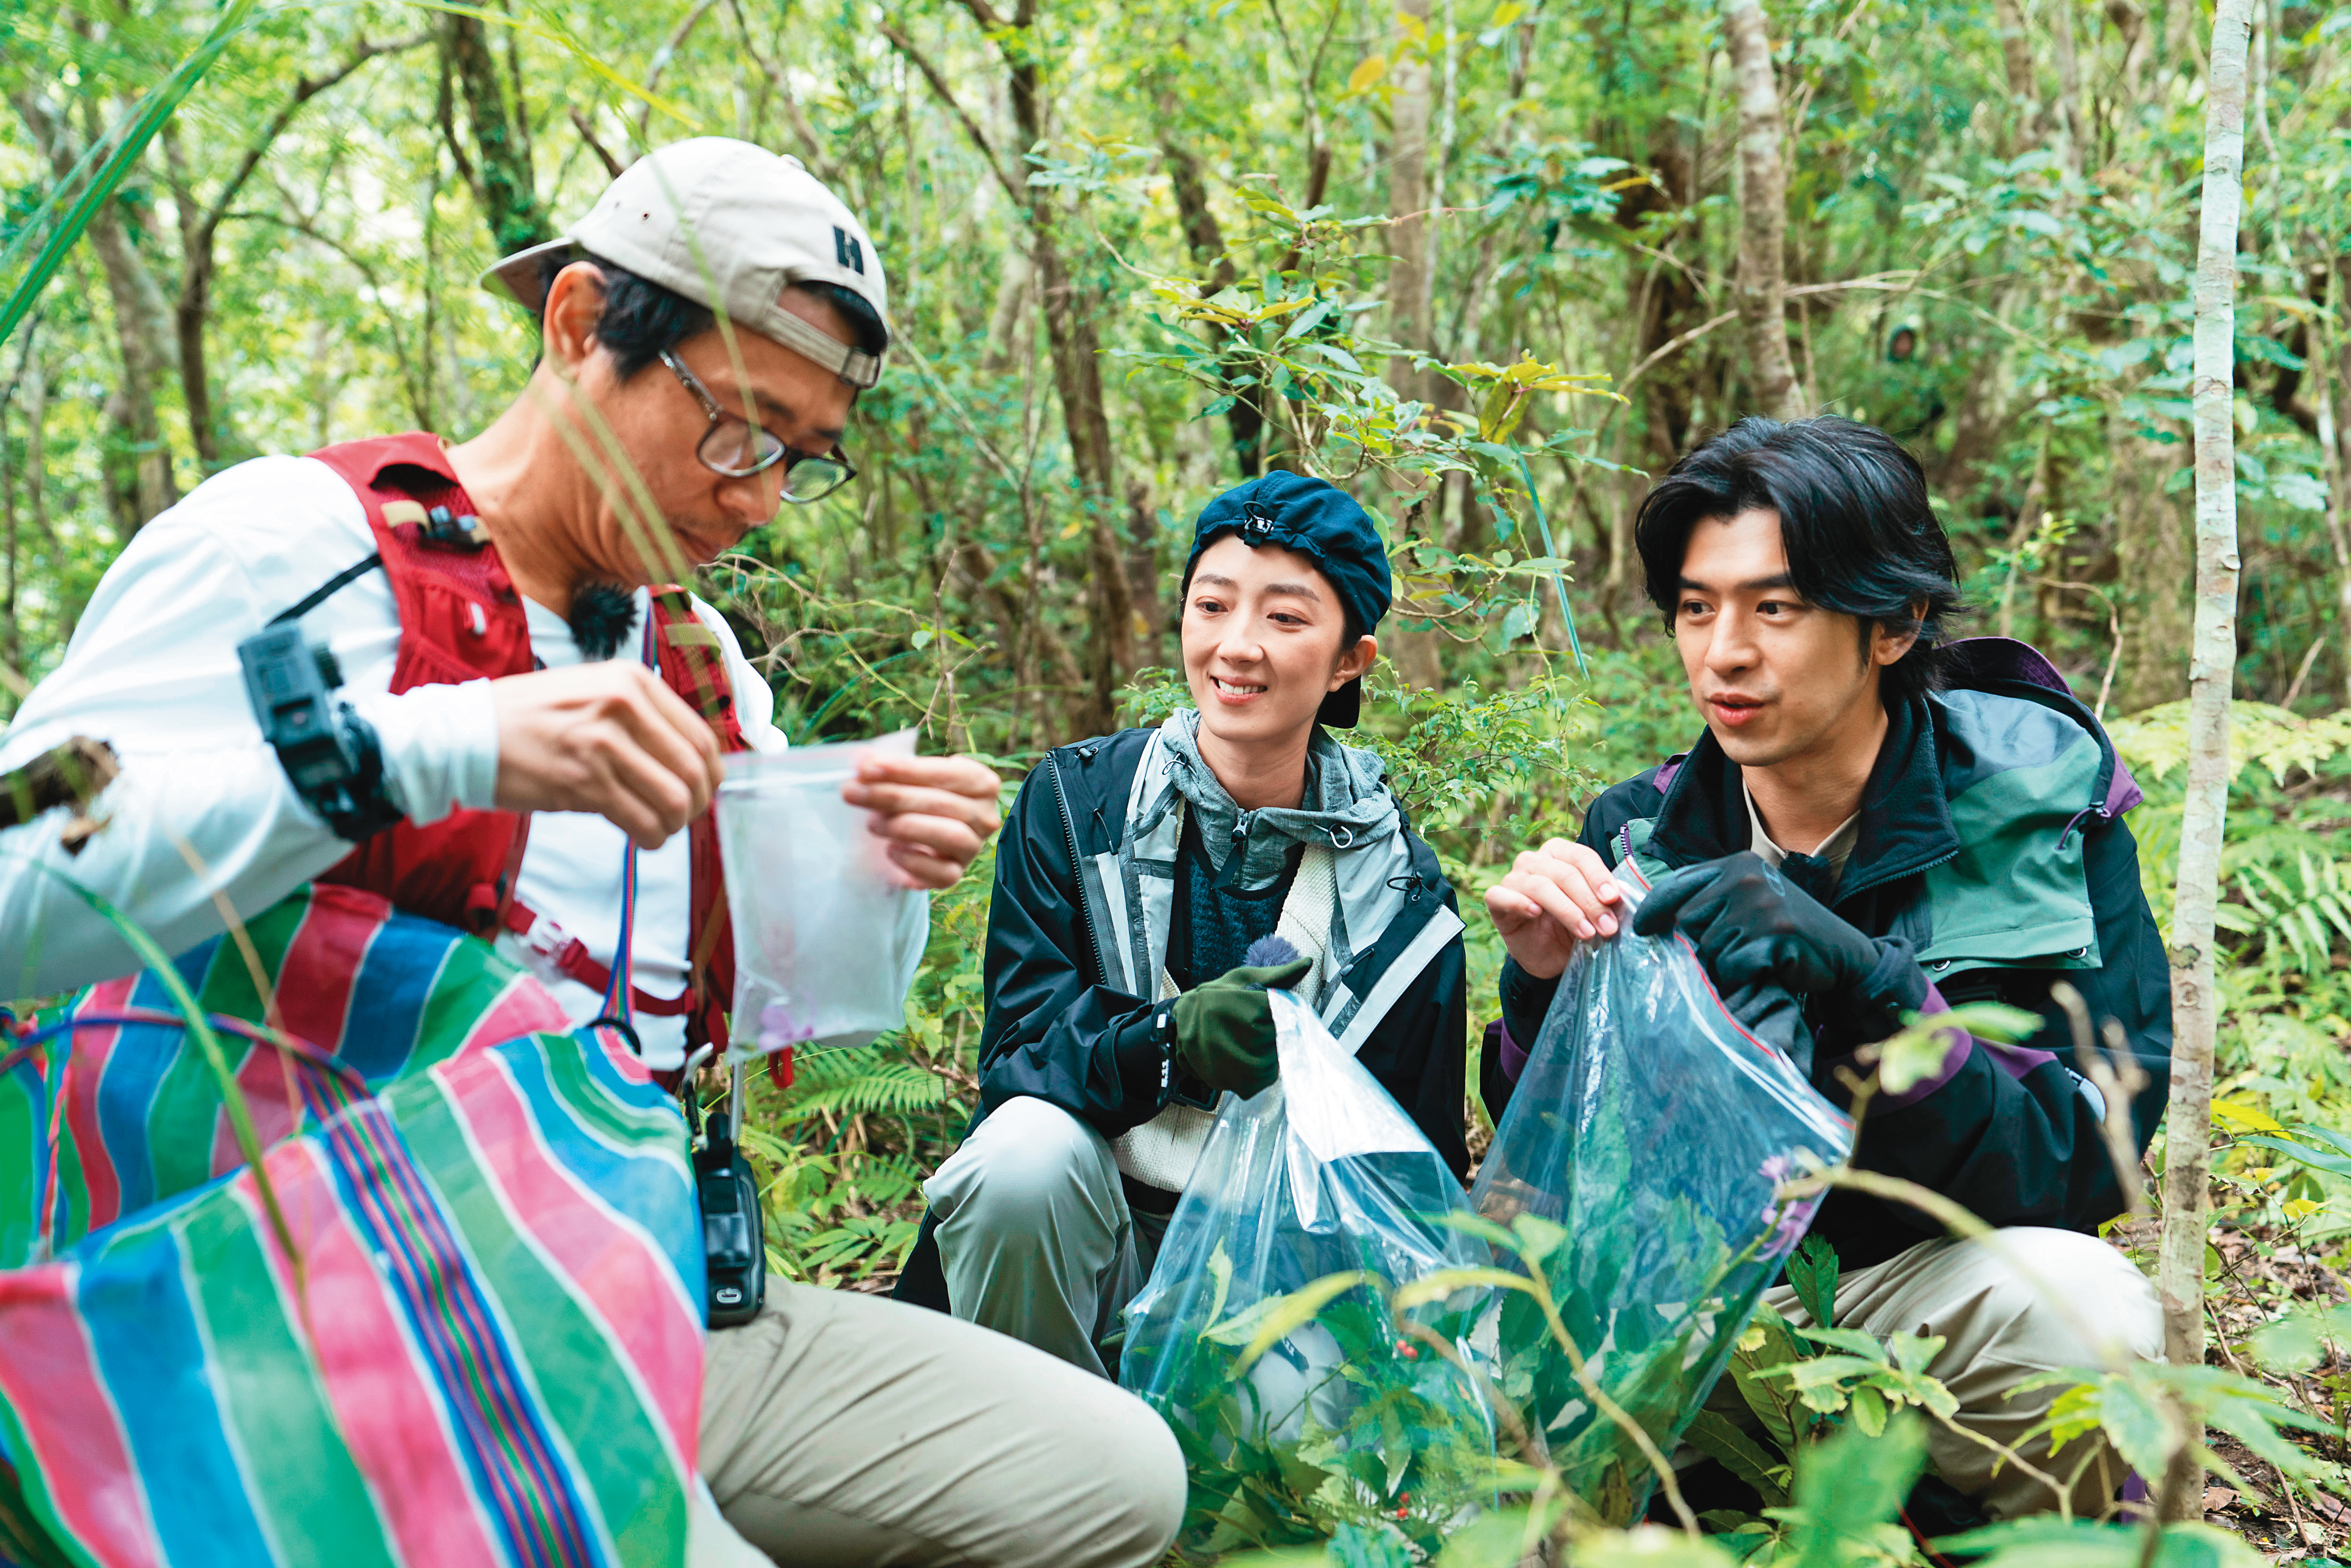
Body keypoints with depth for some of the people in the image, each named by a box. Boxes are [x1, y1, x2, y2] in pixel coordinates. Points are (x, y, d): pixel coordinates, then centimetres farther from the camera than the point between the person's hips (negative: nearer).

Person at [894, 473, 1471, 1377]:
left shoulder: (1400, 891, -2)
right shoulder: (1076, 802, -3)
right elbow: (1018, 1047, -11)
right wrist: (1173, 1039, -32)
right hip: (1087, 1233, 0)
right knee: (1028, 1149, -32)